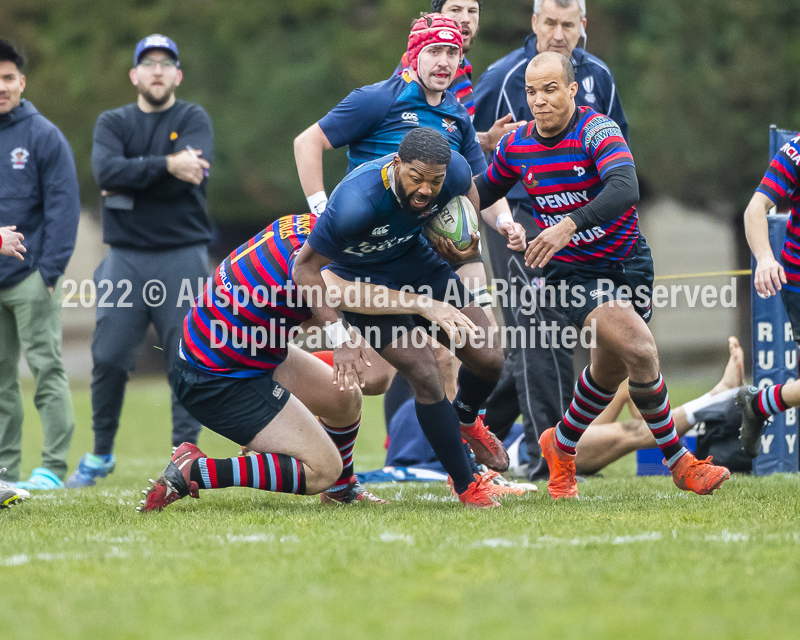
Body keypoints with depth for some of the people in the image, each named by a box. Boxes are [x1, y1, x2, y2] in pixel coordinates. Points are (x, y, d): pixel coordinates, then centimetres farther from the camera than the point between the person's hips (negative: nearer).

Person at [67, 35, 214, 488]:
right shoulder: (113, 123, 11)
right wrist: (166, 165, -18)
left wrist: (129, 184, -9)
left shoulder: (194, 120, 5)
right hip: (126, 258, 2)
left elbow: (193, 175, -14)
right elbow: (107, 170, -11)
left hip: (183, 257, -2)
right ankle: (101, 454, 15)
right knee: (108, 358, 0)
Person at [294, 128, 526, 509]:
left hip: (415, 260, 5)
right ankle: (466, 488, -1)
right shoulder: (356, 202, -40)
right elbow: (305, 269, -29)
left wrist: (499, 220, -12)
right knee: (427, 377, -17)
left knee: (488, 359, 0)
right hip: (365, 280, -5)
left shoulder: (454, 171, -23)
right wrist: (340, 339, -32)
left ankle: (465, 421, 36)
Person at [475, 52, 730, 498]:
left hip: (629, 264, 1)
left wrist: (570, 224, -49)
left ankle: (562, 446, 41)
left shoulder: (597, 130, -18)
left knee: (611, 369, 13)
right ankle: (680, 463, -7)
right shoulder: (516, 146, -4)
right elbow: (484, 192, 16)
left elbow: (625, 188, -36)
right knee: (641, 351, -20)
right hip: (573, 273, 0)